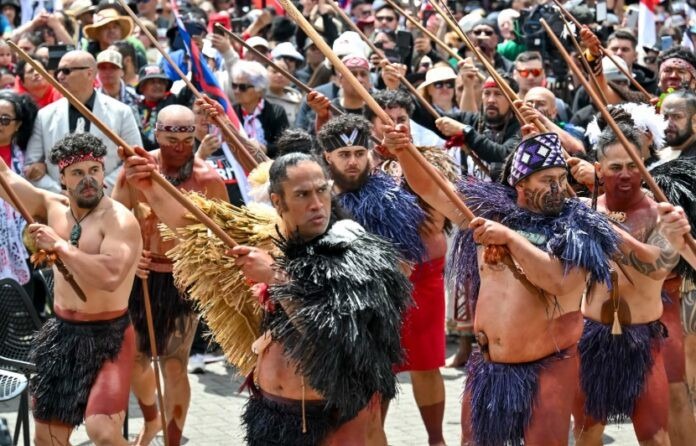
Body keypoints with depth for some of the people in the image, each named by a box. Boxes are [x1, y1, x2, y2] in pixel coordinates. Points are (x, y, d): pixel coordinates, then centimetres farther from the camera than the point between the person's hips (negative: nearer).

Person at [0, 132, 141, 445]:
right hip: (61, 333, 7)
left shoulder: (119, 220, -17)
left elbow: (110, 276, -33)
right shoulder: (54, 208, 3)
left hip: (107, 337, -7)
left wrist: (59, 246, -27)